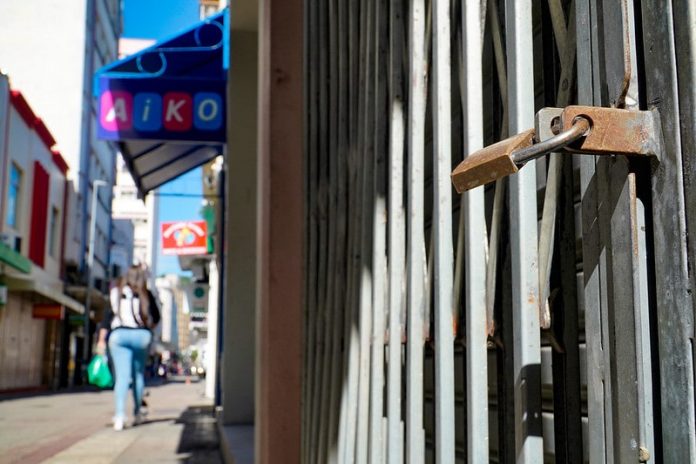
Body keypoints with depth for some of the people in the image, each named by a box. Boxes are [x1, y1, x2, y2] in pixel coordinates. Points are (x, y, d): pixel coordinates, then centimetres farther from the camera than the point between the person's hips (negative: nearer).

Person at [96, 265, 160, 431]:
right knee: (139, 374, 17)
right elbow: (156, 316, 10)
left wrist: (101, 339, 2)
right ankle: (137, 412, 21)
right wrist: (149, 328, 29)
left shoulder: (116, 293, 5)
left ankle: (119, 415, -18)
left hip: (119, 335, 0)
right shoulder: (146, 294, 4)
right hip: (141, 335, 0)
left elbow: (107, 316, 1)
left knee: (122, 376, -4)